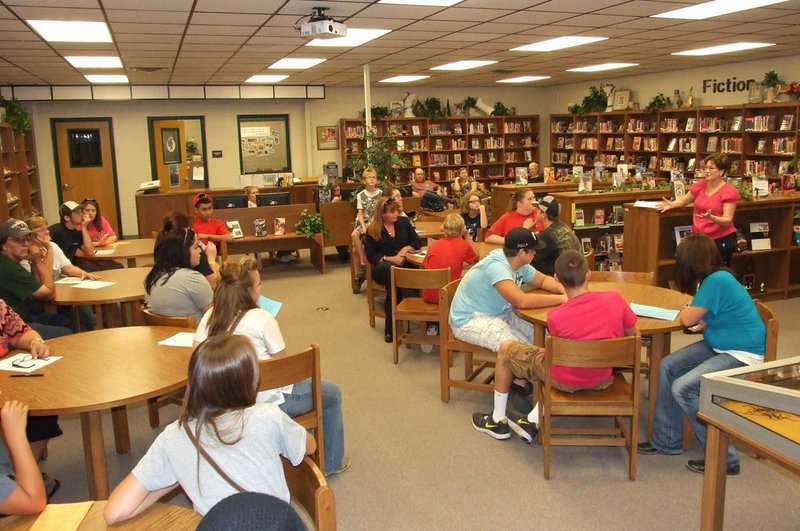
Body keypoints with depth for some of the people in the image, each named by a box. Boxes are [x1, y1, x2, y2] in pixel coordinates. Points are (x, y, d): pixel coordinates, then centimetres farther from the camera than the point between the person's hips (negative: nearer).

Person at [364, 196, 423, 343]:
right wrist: (391, 259, -14)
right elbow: (371, 256, -1)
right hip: (382, 268, -3)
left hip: (404, 265, 3)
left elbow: (418, 242, 13)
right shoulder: (372, 230, 2)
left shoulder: (404, 222, 12)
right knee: (392, 271, -39)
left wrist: (406, 248, -8)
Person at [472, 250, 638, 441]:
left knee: (505, 352, 16)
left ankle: (498, 421, 32)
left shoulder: (555, 316, -24)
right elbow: (632, 334, 1)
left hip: (567, 381, -4)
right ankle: (532, 421, 28)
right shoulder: (615, 299, -16)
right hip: (603, 379, 4)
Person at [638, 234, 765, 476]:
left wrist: (685, 311, 1)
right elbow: (696, 317, 13)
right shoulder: (712, 278, 5)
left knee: (683, 388, -21)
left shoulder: (718, 281, -24)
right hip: (719, 346, 10)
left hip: (743, 355, -10)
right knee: (668, 366, 3)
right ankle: (667, 440, 14)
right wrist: (691, 311, -5)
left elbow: (688, 319, -18)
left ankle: (725, 458, -5)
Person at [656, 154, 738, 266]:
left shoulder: (729, 191, -12)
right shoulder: (701, 185, 3)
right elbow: (684, 200, 18)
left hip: (722, 239, -4)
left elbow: (727, 221, -16)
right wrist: (671, 204, -2)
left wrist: (711, 217, -35)